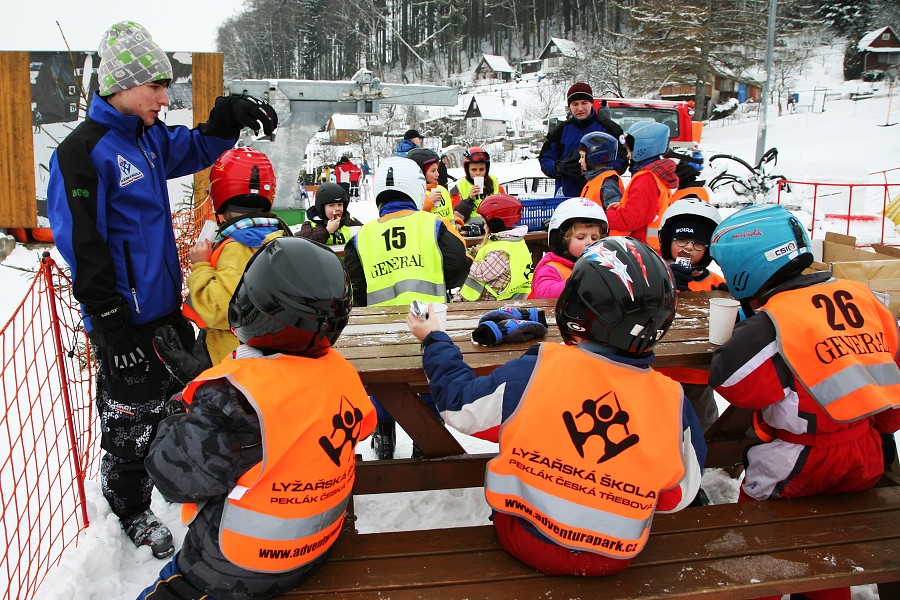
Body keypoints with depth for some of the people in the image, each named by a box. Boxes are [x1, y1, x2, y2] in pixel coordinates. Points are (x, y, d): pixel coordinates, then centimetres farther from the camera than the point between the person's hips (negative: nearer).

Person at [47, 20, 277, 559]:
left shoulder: (149, 136, 5)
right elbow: (82, 247, -22)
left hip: (166, 304, 8)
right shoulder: (82, 153, -20)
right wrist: (112, 326, -22)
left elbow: (197, 149, 22)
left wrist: (229, 118, 0)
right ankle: (131, 511, 30)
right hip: (127, 320, -8)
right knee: (132, 417, 8)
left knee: (182, 393, 23)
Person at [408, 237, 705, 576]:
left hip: (529, 544, -2)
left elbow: (461, 408, -5)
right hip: (614, 560, 2)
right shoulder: (672, 402, -16)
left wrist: (433, 341, 10)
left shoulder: (533, 372, -23)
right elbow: (678, 496, -1)